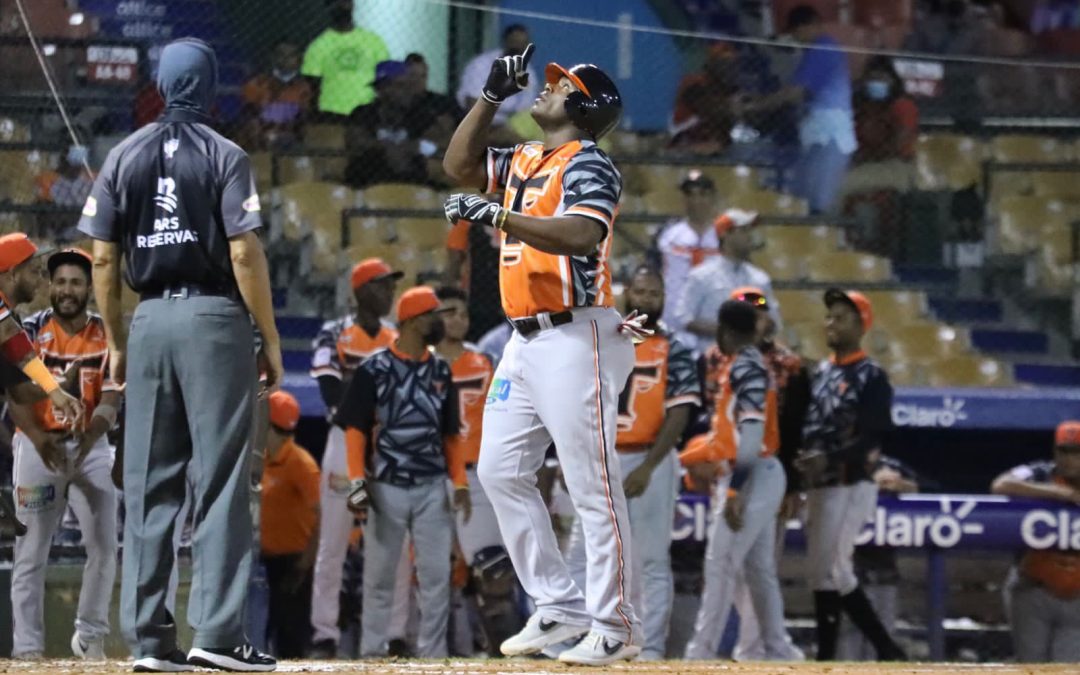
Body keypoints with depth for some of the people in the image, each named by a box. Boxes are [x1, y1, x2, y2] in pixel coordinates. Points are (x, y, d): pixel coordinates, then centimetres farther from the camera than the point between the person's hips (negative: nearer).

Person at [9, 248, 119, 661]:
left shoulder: (108, 336, 1)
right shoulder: (30, 331, -2)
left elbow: (111, 399, -8)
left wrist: (89, 436, -29)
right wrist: (37, 437, -30)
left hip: (91, 445, 1)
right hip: (37, 445, -1)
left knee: (104, 544, -4)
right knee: (30, 550, -2)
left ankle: (90, 636, 10)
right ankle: (27, 646, -1)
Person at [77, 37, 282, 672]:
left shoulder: (124, 157, 8)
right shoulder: (224, 156, -4)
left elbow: (103, 259, 7)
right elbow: (245, 254, -11)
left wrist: (117, 344, 15)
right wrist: (271, 339, -4)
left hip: (149, 321, 4)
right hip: (215, 317, -4)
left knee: (148, 485, 6)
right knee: (221, 480, -4)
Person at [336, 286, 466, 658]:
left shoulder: (441, 371, 12)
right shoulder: (375, 370, -3)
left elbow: (449, 433, 15)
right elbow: (356, 429, -3)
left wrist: (459, 481, 6)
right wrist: (357, 480, -12)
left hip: (431, 487, 4)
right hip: (387, 487, -4)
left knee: (437, 574, 0)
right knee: (380, 574, 2)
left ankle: (432, 653, 4)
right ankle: (372, 651, 7)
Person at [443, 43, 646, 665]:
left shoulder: (588, 164, -10)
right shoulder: (524, 161, 17)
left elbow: (582, 236, -26)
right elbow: (459, 164, 24)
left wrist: (495, 215, -32)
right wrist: (493, 96, 14)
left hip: (575, 339, -10)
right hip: (526, 339, 10)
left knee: (593, 485, -9)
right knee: (500, 471, 9)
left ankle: (616, 627, -7)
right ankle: (560, 608, 14)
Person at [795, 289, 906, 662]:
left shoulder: (870, 376, -8)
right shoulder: (821, 373, 16)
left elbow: (873, 437, -16)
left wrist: (830, 459, -27)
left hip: (850, 486, -8)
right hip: (818, 487, 8)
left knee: (829, 571, -14)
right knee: (823, 572, 8)